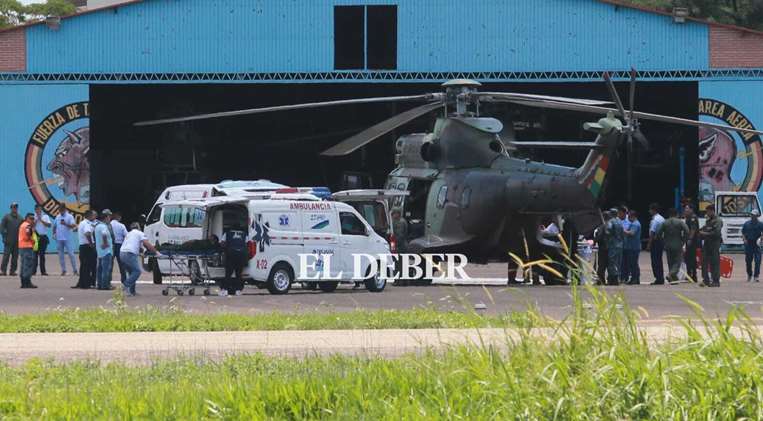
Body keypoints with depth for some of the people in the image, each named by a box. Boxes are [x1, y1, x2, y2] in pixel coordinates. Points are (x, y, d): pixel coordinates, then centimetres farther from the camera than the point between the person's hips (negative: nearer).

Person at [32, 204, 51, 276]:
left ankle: (43, 271, 4)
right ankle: (34, 270, 1)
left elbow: (49, 225, -7)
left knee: (42, 254, 2)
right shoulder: (33, 217, 5)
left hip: (43, 237, 0)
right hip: (35, 237, 0)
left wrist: (41, 220, -12)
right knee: (35, 254, -3)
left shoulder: (45, 217, 6)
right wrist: (36, 220, -10)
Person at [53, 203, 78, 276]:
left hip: (67, 238, -5)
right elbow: (54, 226, 21)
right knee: (61, 255, 7)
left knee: (71, 254, -8)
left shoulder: (69, 216, -2)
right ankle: (63, 270, 13)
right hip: (59, 239, 5)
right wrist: (54, 233, 5)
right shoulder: (57, 217, 13)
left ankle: (75, 270, -5)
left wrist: (65, 224, -26)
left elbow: (73, 226, -12)